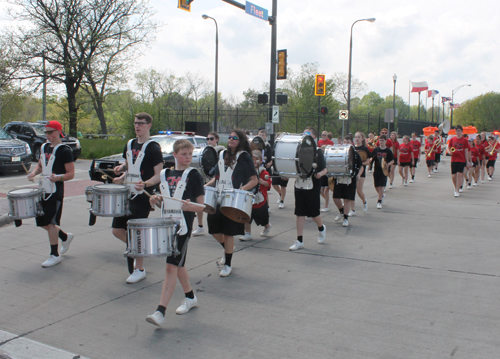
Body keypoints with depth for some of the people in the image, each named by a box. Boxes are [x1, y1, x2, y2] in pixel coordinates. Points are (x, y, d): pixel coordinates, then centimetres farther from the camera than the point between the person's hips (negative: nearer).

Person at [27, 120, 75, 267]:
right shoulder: (44, 147, 11)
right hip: (43, 189, 8)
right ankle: (65, 237, 34)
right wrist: (34, 173, 5)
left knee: (50, 222, -5)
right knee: (42, 222, 13)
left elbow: (71, 174, -13)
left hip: (56, 191, -8)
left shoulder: (64, 151, -11)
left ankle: (54, 255, 8)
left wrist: (57, 178, -30)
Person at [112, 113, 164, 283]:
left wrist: (145, 184, -32)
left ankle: (139, 269, 12)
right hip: (127, 194, 7)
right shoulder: (130, 144, 11)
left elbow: (159, 175, -14)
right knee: (117, 230, 8)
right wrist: (122, 172, 3)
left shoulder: (153, 147, -11)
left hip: (142, 197, -7)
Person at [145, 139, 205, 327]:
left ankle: (160, 312, -11)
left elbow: (201, 206, -6)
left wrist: (190, 206, -26)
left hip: (183, 226, -6)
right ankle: (190, 297, 37)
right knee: (178, 265, 18)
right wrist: (155, 200, -1)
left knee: (171, 267, -11)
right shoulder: (166, 174, 12)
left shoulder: (194, 175, -4)